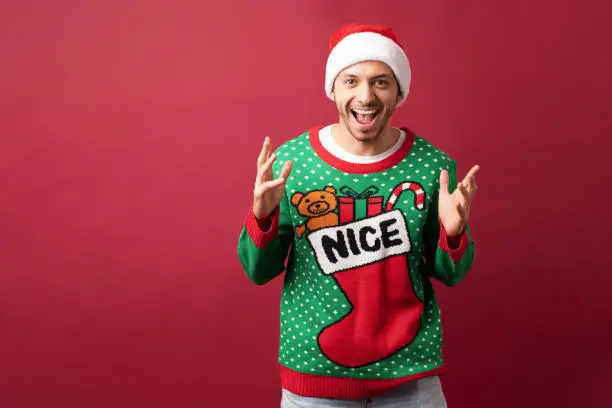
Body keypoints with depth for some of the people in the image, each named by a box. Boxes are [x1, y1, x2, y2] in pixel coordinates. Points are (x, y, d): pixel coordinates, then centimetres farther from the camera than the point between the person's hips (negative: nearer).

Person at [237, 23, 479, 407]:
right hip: (314, 374, 0)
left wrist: (453, 233, -20)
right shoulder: (289, 160, -11)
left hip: (410, 376, 0)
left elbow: (449, 274, 1)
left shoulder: (433, 165, -10)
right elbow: (260, 272, -4)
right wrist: (262, 215, -22)